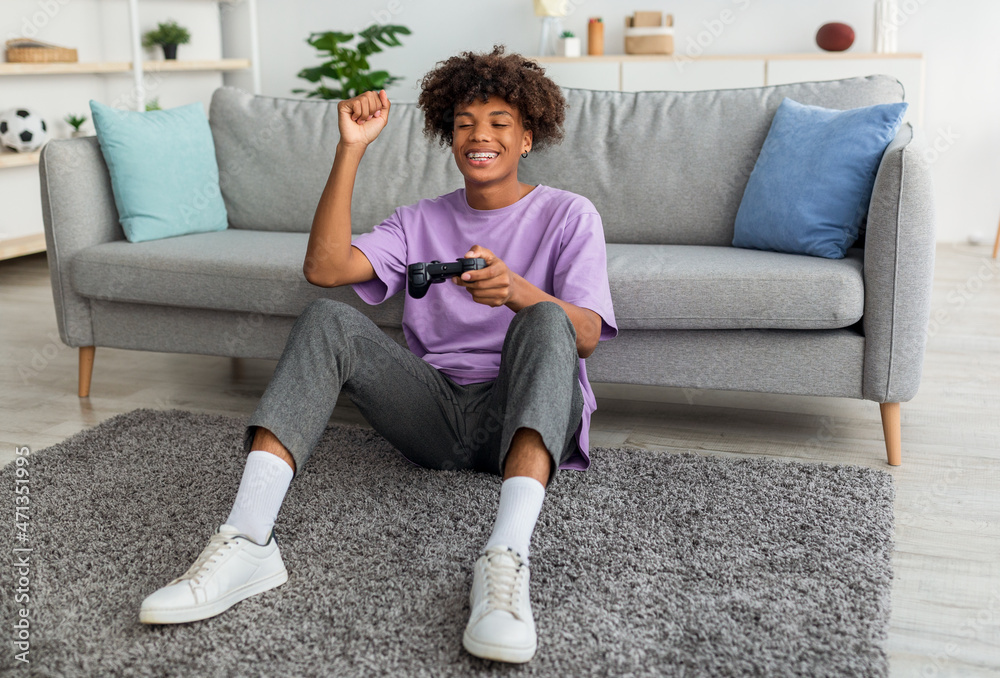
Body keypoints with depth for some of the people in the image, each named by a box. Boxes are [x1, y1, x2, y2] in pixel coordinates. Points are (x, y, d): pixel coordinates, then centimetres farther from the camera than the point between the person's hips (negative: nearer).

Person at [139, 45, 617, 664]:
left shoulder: (568, 215, 6)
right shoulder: (421, 221, 17)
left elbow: (586, 336, -11)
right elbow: (324, 267, -1)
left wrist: (517, 291, -32)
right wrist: (352, 148, -6)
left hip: (526, 414, -3)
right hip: (437, 412, 3)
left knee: (544, 319, -33)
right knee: (328, 319, -19)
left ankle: (507, 557, -53)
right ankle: (247, 542, -35)